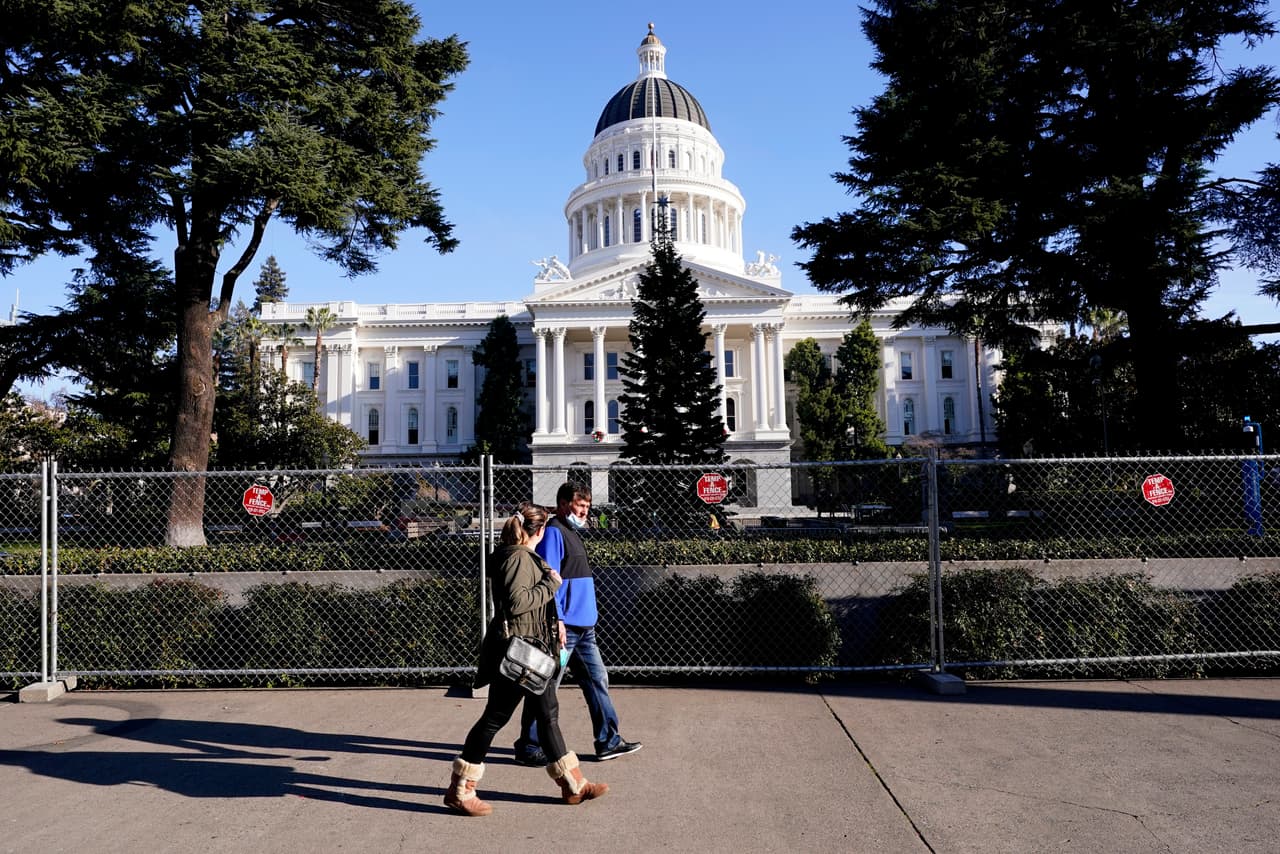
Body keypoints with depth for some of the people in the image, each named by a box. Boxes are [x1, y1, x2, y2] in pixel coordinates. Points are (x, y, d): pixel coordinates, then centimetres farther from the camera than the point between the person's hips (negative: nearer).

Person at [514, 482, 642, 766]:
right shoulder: (553, 532, -13)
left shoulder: (572, 534, 17)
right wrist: (556, 619, -23)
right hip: (564, 626, -10)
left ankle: (609, 742, 20)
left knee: (597, 680, 12)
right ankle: (529, 748, 12)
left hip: (583, 627, 10)